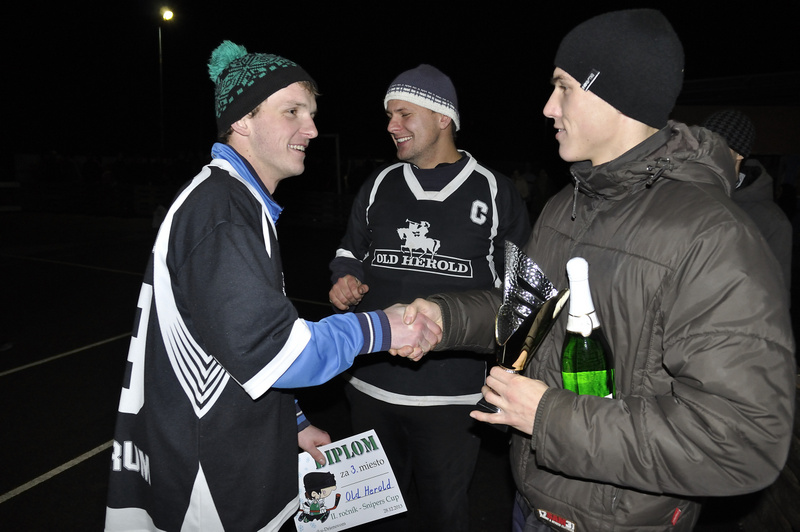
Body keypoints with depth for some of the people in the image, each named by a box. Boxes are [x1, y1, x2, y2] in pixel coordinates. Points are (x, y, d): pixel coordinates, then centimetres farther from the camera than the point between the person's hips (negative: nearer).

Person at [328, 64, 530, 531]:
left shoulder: (496, 193, -1)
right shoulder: (379, 187, 8)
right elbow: (351, 251, 20)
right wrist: (345, 279, 0)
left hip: (452, 394, -3)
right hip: (372, 383, 4)